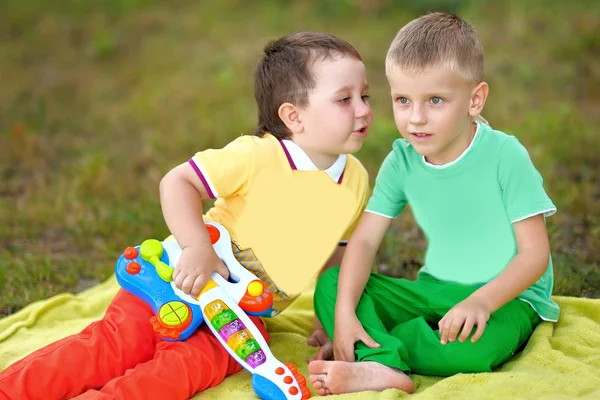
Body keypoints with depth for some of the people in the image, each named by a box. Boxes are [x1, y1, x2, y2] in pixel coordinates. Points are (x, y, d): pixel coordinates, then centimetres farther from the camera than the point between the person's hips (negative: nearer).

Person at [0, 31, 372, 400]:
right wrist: (198, 249, -32)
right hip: (187, 279, -3)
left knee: (191, 362, -26)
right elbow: (177, 182, -19)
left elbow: (335, 253, 15)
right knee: (119, 340, -19)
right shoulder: (257, 155, -18)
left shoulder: (356, 181, -1)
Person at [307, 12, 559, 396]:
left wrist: (482, 300, -32)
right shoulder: (402, 161, -2)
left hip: (506, 296, -5)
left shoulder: (504, 156, -15)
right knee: (330, 285, -12)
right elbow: (365, 239, -5)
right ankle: (385, 367, -35)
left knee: (477, 347, -40)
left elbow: (535, 253, -15)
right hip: (435, 291, 5)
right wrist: (344, 312, -20)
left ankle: (372, 349, -24)